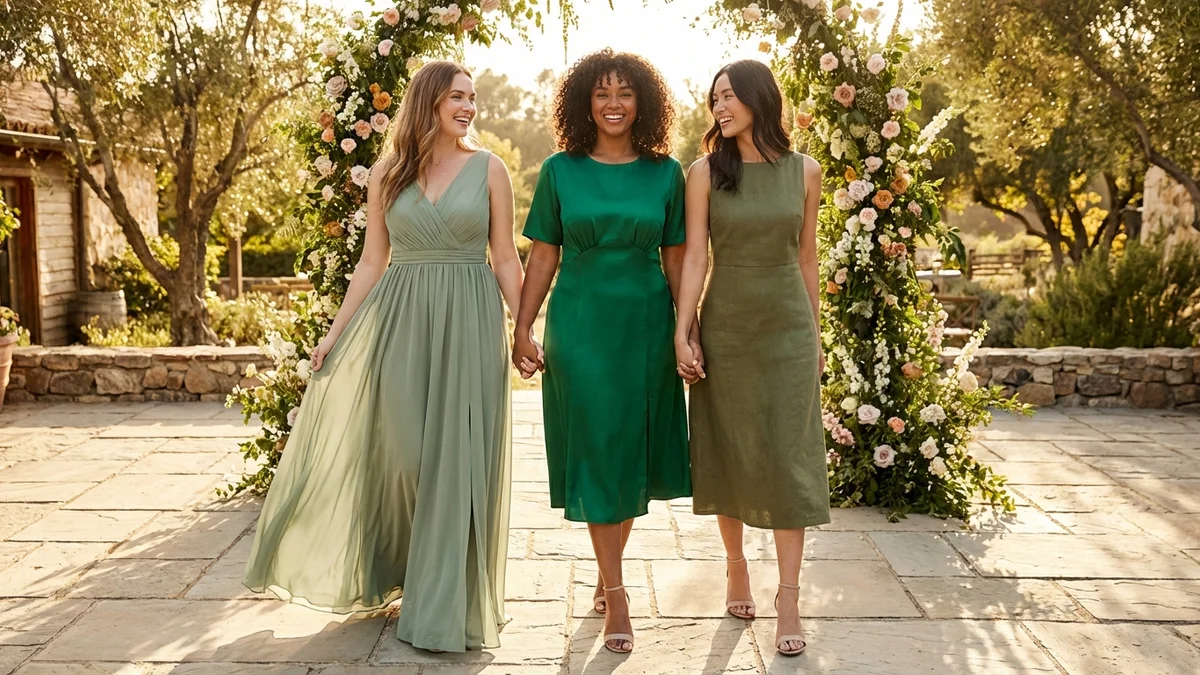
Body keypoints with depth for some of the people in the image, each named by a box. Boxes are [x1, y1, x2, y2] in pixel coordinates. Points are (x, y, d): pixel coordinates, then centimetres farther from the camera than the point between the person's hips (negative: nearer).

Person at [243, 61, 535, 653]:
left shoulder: (488, 169, 3)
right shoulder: (387, 172, 7)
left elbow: (506, 259, 3)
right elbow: (372, 262, 8)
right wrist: (336, 332, 4)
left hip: (468, 327, -1)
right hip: (399, 324, 2)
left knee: (456, 461, 1)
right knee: (394, 452, 6)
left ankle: (445, 605, 16)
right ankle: (386, 574, 31)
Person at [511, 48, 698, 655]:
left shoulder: (665, 173, 3)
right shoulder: (560, 171, 1)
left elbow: (676, 259, 6)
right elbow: (543, 257, 3)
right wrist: (522, 329, 0)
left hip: (645, 326, 2)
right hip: (580, 326, -1)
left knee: (633, 451, 9)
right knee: (595, 450, 0)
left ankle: (608, 564, 30)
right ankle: (615, 592, 8)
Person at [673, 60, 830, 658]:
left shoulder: (803, 172, 2)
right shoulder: (705, 171, -1)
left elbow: (806, 258, 9)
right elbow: (694, 257, -5)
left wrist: (816, 334, 11)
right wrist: (682, 331, -12)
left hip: (789, 327, 1)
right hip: (726, 326, 0)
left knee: (789, 457, 0)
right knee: (729, 452, 8)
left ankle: (788, 598, 6)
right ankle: (735, 565, 28)